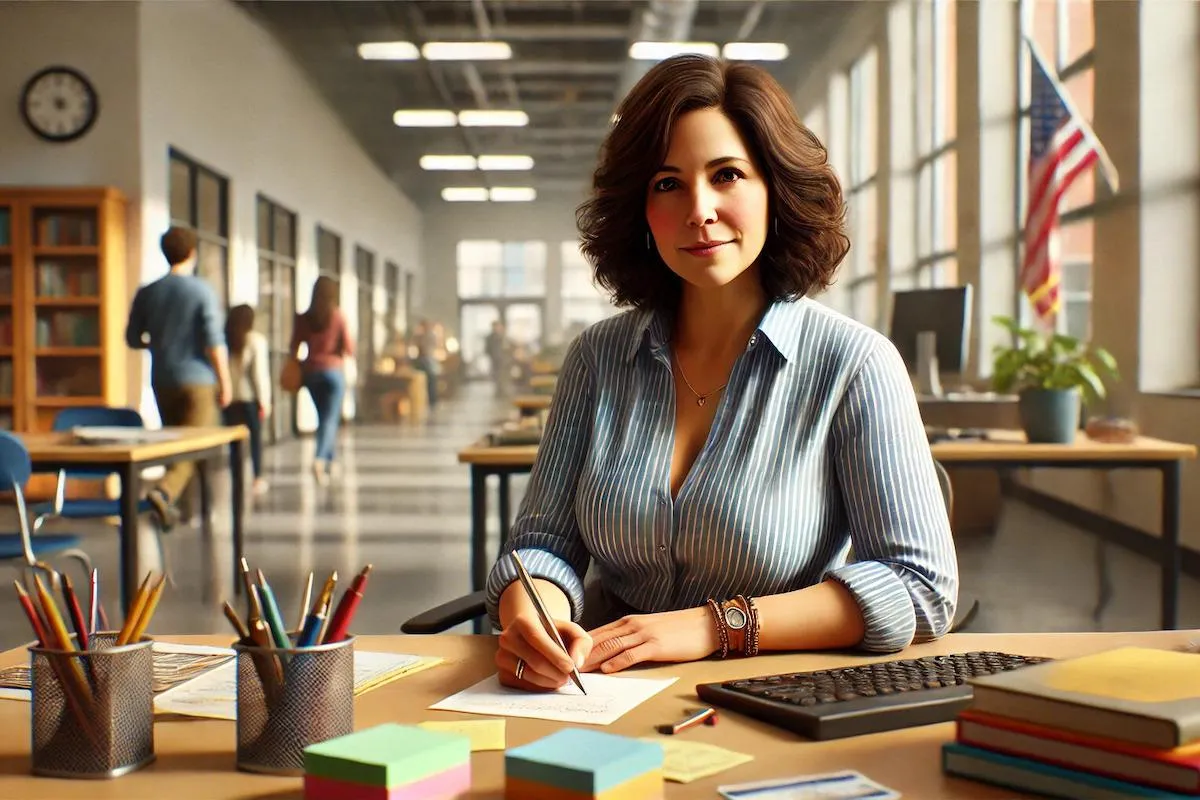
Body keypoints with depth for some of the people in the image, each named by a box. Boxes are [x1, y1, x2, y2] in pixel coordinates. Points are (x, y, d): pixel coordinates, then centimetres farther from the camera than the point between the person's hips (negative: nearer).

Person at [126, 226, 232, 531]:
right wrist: (225, 381, -5)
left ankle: (172, 503, 20)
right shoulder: (202, 291, -8)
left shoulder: (146, 293, 5)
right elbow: (214, 342, -12)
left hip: (162, 380, 5)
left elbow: (133, 339, 9)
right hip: (198, 380, -5)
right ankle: (163, 492, -27)